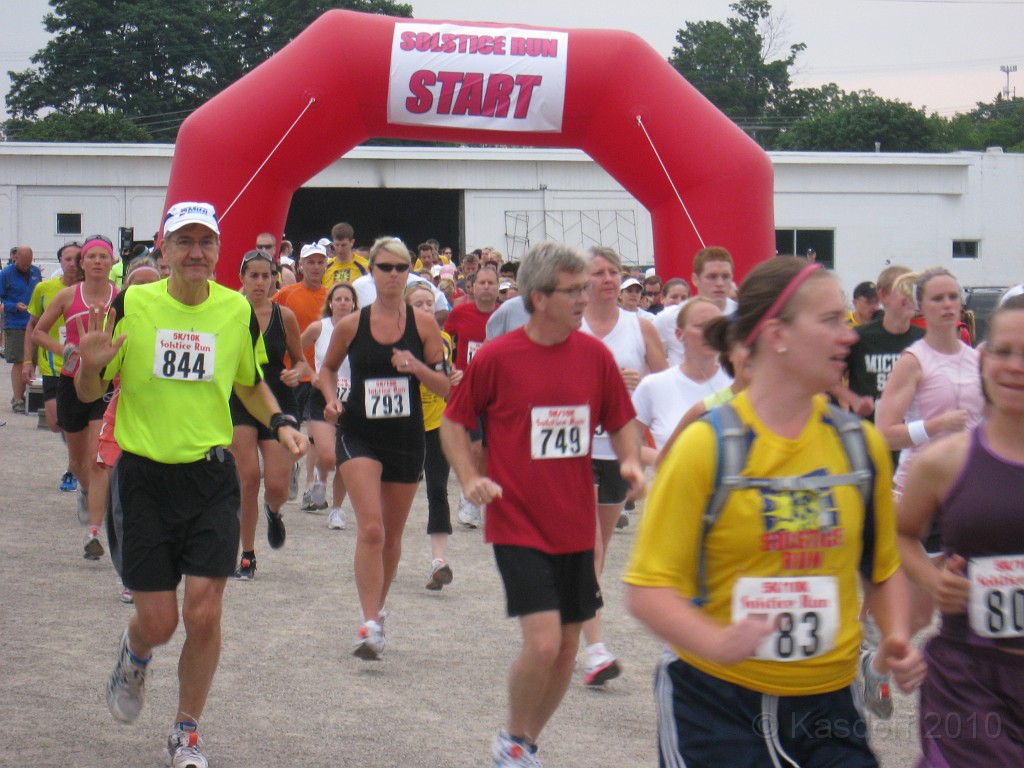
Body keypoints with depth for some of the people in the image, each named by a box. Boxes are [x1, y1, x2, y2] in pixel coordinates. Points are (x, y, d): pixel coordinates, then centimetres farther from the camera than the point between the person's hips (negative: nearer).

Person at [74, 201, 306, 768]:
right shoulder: (130, 306, -7)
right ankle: (134, 655, 39)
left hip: (211, 475, 1)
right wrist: (90, 367, -22)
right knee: (157, 620, 0)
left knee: (204, 614, -6)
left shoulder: (237, 310, 1)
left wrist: (279, 422, 0)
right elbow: (90, 392, 1)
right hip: (144, 476, -1)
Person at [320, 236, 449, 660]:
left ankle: (377, 610, 33)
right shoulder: (351, 325, -1)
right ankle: (370, 625, -19)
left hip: (406, 436, 2)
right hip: (359, 434, -2)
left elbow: (444, 386, 0)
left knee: (391, 534, 13)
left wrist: (416, 367, -18)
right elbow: (327, 368, 15)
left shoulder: (423, 325, -1)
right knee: (371, 529, -17)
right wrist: (331, 399, -3)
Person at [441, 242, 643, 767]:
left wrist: (630, 461, -8)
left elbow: (620, 422, 12)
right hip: (518, 524, -5)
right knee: (543, 641, -16)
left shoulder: (595, 354, 1)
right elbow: (453, 422, 2)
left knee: (567, 648, 10)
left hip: (575, 527, 5)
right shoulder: (496, 357, -10)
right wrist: (470, 478, -12)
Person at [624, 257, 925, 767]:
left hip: (827, 703, 4)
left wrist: (897, 639, 1)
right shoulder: (705, 445, -10)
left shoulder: (861, 443, 6)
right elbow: (649, 586, -12)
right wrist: (717, 643, -30)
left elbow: (883, 566, 20)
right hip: (716, 702, -4)